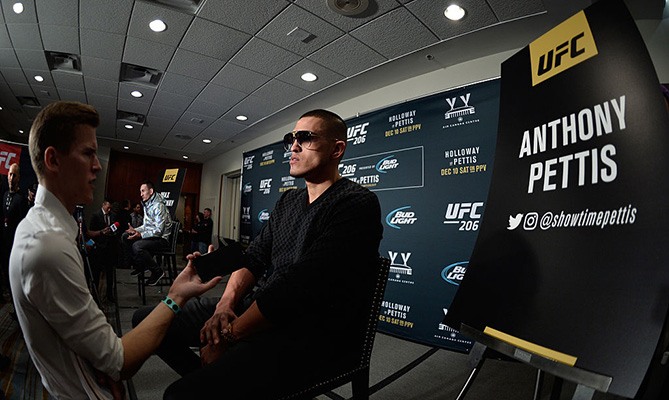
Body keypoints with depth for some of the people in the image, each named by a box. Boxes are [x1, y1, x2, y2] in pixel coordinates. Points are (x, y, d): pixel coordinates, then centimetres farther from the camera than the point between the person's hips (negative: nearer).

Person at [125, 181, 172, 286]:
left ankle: (157, 271, -13)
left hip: (162, 239, -10)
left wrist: (141, 235, -27)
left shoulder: (159, 206, -18)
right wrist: (135, 230, 3)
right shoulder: (147, 205, 13)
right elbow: (146, 225, 21)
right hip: (151, 236, 10)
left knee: (137, 246, -28)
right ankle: (140, 266, 10)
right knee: (126, 238, 6)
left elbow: (159, 230, -23)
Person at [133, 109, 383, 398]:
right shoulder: (288, 200, 15)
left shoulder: (357, 204, -14)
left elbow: (301, 286, -22)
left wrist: (229, 336, -15)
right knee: (147, 319, 8)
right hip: (258, 307, 9)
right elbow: (254, 258, 12)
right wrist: (226, 304, -7)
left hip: (314, 332, -8)